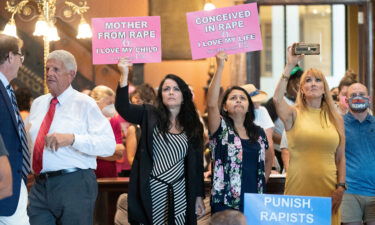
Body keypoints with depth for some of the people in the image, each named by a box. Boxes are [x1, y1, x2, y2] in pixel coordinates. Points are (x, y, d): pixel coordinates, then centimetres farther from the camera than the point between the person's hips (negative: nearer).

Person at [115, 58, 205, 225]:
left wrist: (199, 196, 6)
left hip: (179, 192, 2)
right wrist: (124, 74, -27)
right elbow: (122, 107, -15)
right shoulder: (149, 115, 3)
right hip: (151, 191, -2)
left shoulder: (193, 125, 7)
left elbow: (197, 163, 9)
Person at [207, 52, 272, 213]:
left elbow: (268, 159, 28)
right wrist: (220, 67, -24)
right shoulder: (221, 128, -1)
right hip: (226, 202, -4)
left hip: (254, 201, 4)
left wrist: (261, 185, 16)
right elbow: (211, 104, -20)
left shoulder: (258, 132, 12)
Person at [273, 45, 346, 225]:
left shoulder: (335, 119, 9)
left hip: (328, 189, 2)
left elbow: (340, 158, 10)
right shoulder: (294, 114, 2)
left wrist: (340, 187, -2)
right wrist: (290, 65, -22)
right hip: (298, 188, -2)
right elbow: (277, 98, -20)